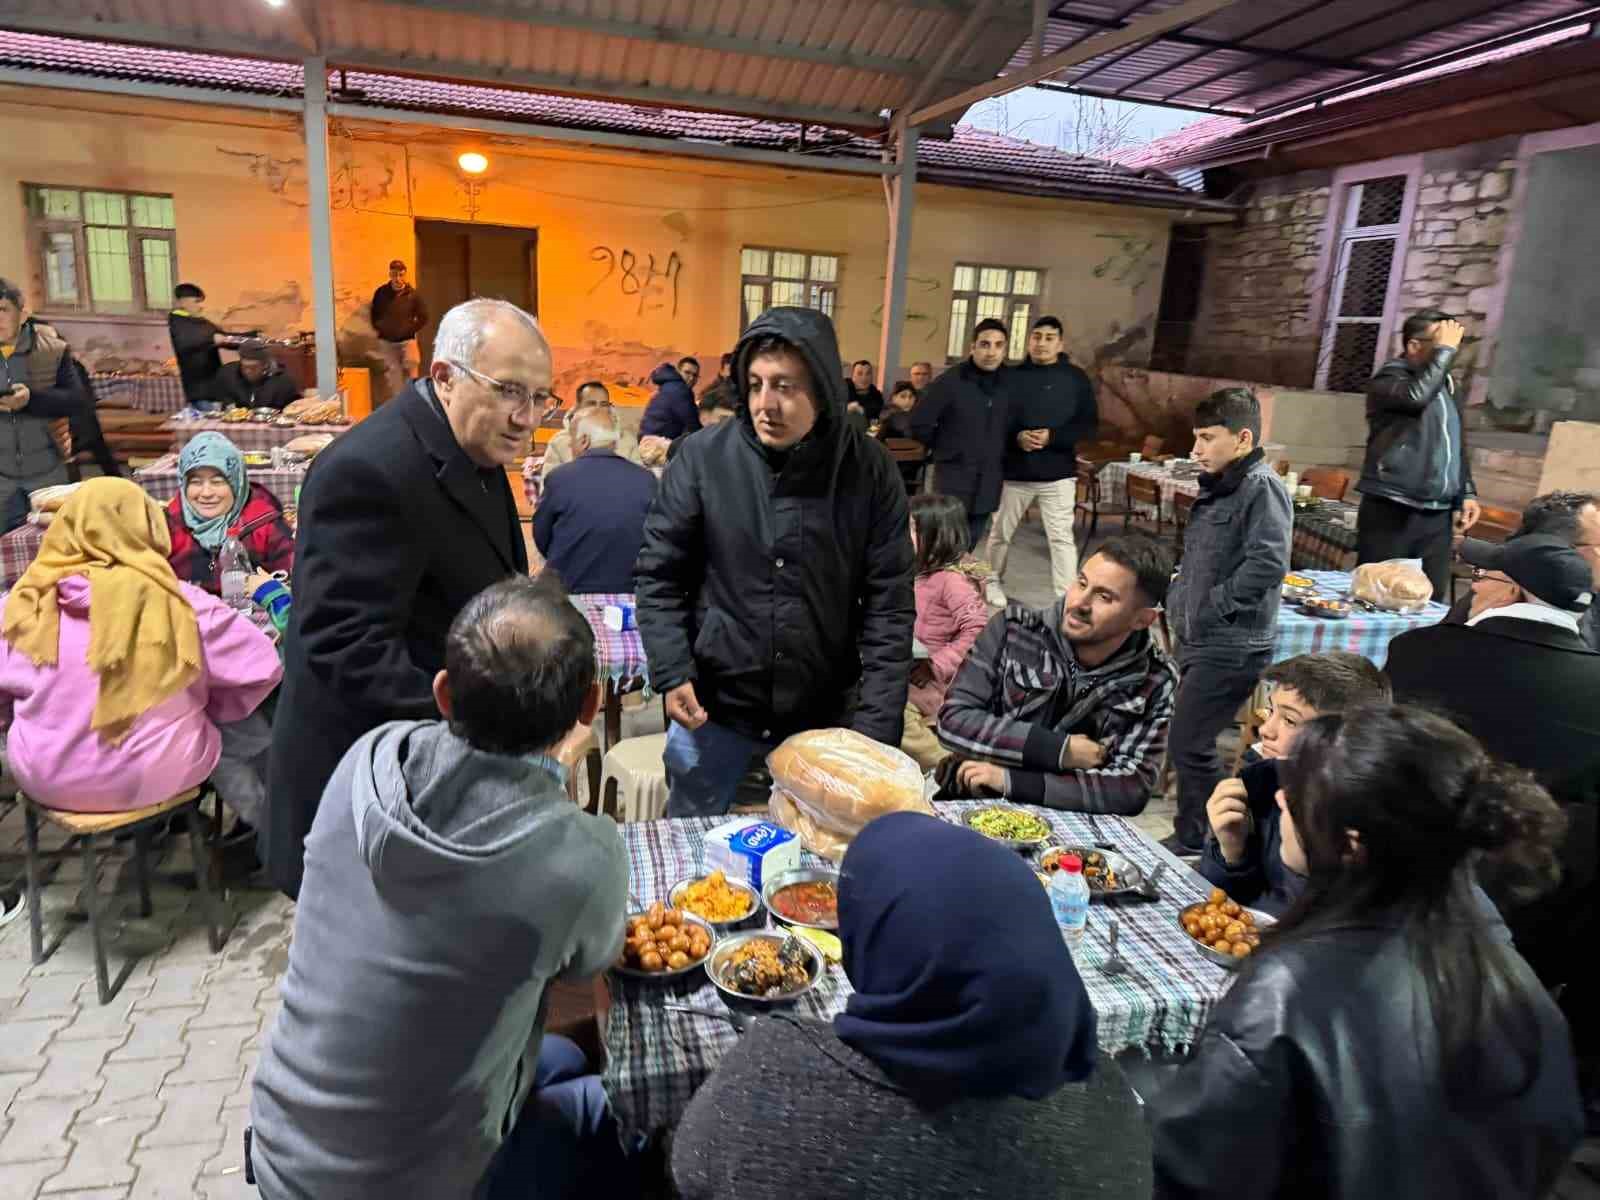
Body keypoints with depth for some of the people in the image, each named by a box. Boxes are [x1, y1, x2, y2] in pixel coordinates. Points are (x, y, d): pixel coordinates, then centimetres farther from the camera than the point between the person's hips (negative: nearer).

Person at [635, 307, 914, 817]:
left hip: (826, 715, 0)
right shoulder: (701, 457, -10)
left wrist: (877, 726, -12)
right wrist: (672, 672, -13)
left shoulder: (871, 472, -9)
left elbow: (889, 606, -7)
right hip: (714, 705, 0)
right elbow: (658, 575, -2)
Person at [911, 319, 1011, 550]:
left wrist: (995, 453, 7)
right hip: (953, 483, -4)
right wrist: (946, 450, 1)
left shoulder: (1011, 384, 2)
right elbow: (918, 425, -7)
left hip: (987, 487, 4)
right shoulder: (950, 382, -10)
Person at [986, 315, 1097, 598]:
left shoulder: (1076, 378, 2)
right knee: (1000, 534, 12)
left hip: (1058, 474, -1)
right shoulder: (1012, 376, 4)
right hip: (1014, 472, 2)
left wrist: (1053, 437, -15)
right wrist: (1016, 437, -15)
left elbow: (1090, 424, 0)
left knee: (1061, 538, -4)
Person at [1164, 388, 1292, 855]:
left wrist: (1212, 605, -19)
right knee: (1193, 743, 16)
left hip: (1230, 647, -9)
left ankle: (1194, 843, 11)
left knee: (1189, 744, -5)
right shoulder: (1219, 487, 14)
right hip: (1202, 640, 9)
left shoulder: (1262, 488, -13)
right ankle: (1196, 839, 30)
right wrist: (1182, 600, 11)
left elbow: (1268, 564, -25)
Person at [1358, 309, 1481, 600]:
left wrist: (1467, 493, 18)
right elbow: (1417, 396, -29)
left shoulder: (1445, 385, 17)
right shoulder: (1388, 379, -5)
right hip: (1391, 511, -7)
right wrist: (1445, 349, -16)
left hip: (1437, 515, 7)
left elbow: (1456, 445, 26)